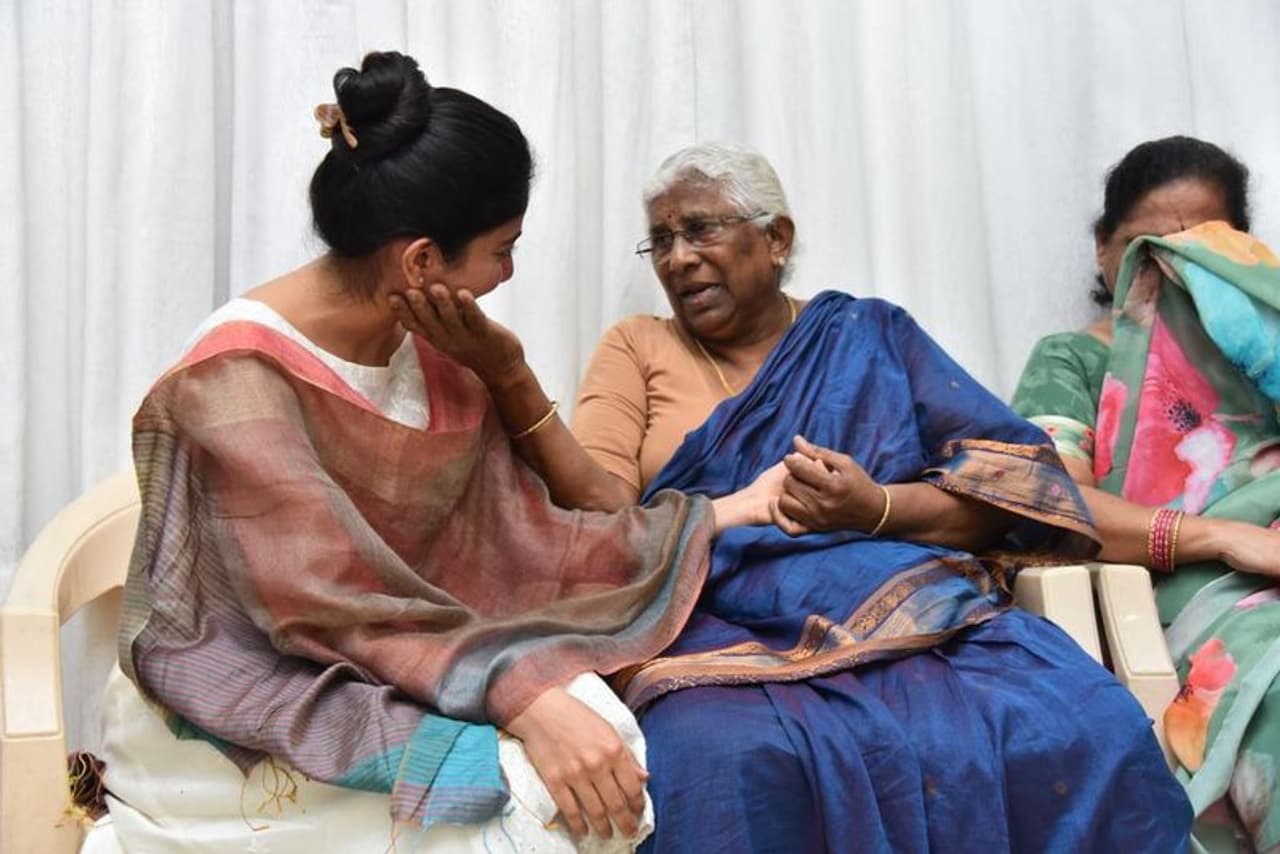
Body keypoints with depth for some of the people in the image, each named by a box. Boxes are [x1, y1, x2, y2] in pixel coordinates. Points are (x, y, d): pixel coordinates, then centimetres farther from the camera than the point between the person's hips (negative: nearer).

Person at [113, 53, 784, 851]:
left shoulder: (437, 350, 2)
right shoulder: (240, 379, -20)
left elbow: (512, 537, 1)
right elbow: (331, 603, -27)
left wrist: (723, 513, 3)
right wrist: (522, 699, -38)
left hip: (399, 664, 6)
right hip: (262, 690, -6)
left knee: (612, 739, -19)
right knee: (522, 778, -29)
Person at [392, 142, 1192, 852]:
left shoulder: (871, 334, 18)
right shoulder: (639, 346, 17)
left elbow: (1020, 476, 9)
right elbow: (600, 510, 0)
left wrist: (880, 510, -9)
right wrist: (510, 378, -14)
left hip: (914, 606, 1)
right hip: (723, 623, -1)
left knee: (1092, 738, -27)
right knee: (725, 760, -37)